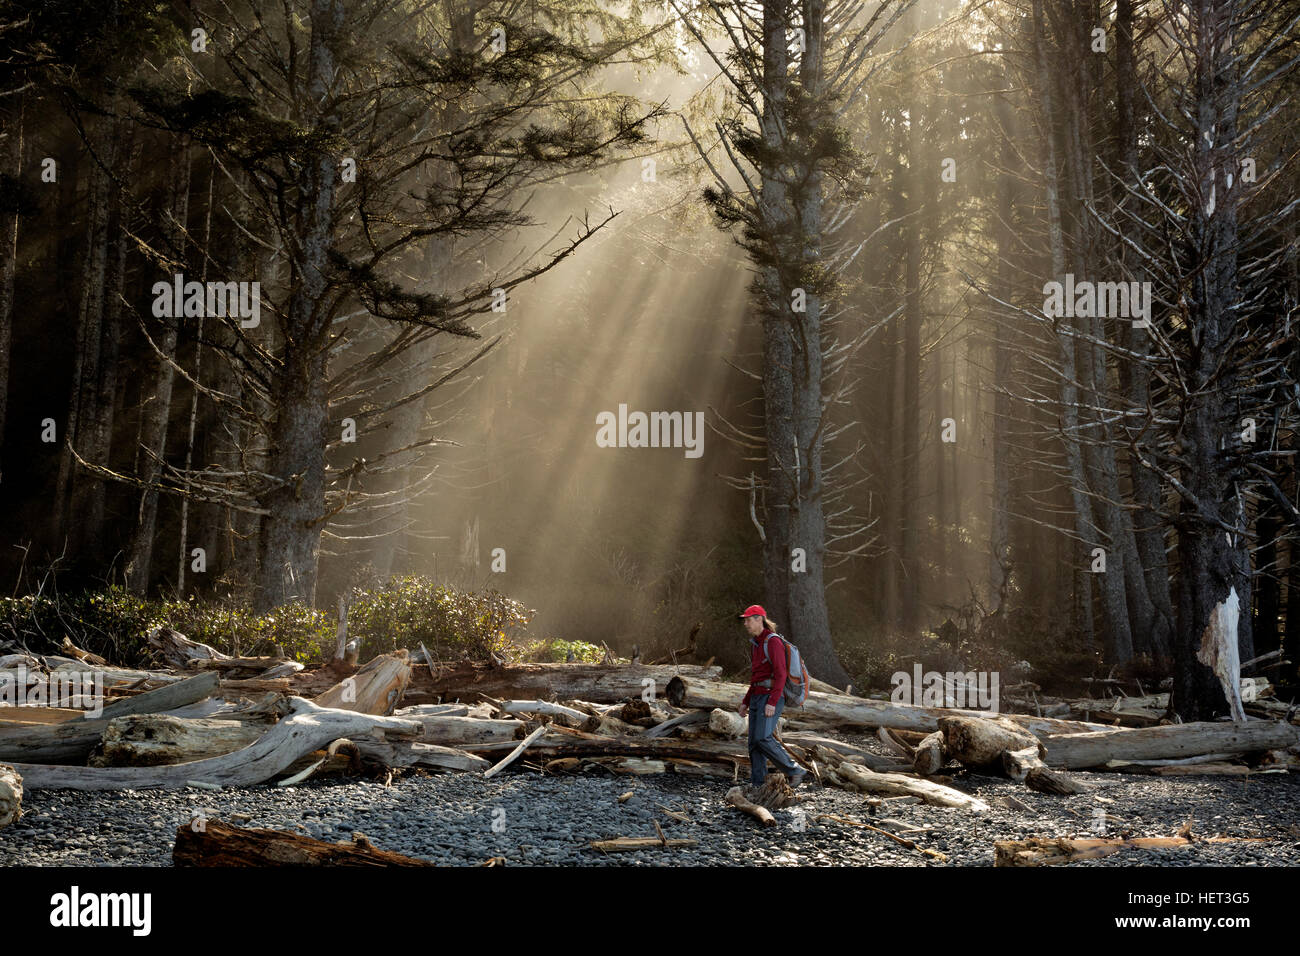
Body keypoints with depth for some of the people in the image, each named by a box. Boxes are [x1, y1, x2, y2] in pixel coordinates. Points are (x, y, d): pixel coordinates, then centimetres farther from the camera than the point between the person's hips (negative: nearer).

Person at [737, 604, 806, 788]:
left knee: (763, 739, -20)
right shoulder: (755, 644, 17)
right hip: (758, 697, 9)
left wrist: (772, 703, -25)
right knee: (754, 743, 2)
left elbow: (781, 674, -19)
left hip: (772, 697, -9)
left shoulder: (773, 641, -13)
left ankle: (794, 771, -7)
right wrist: (745, 702, 21)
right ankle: (757, 785, 2)